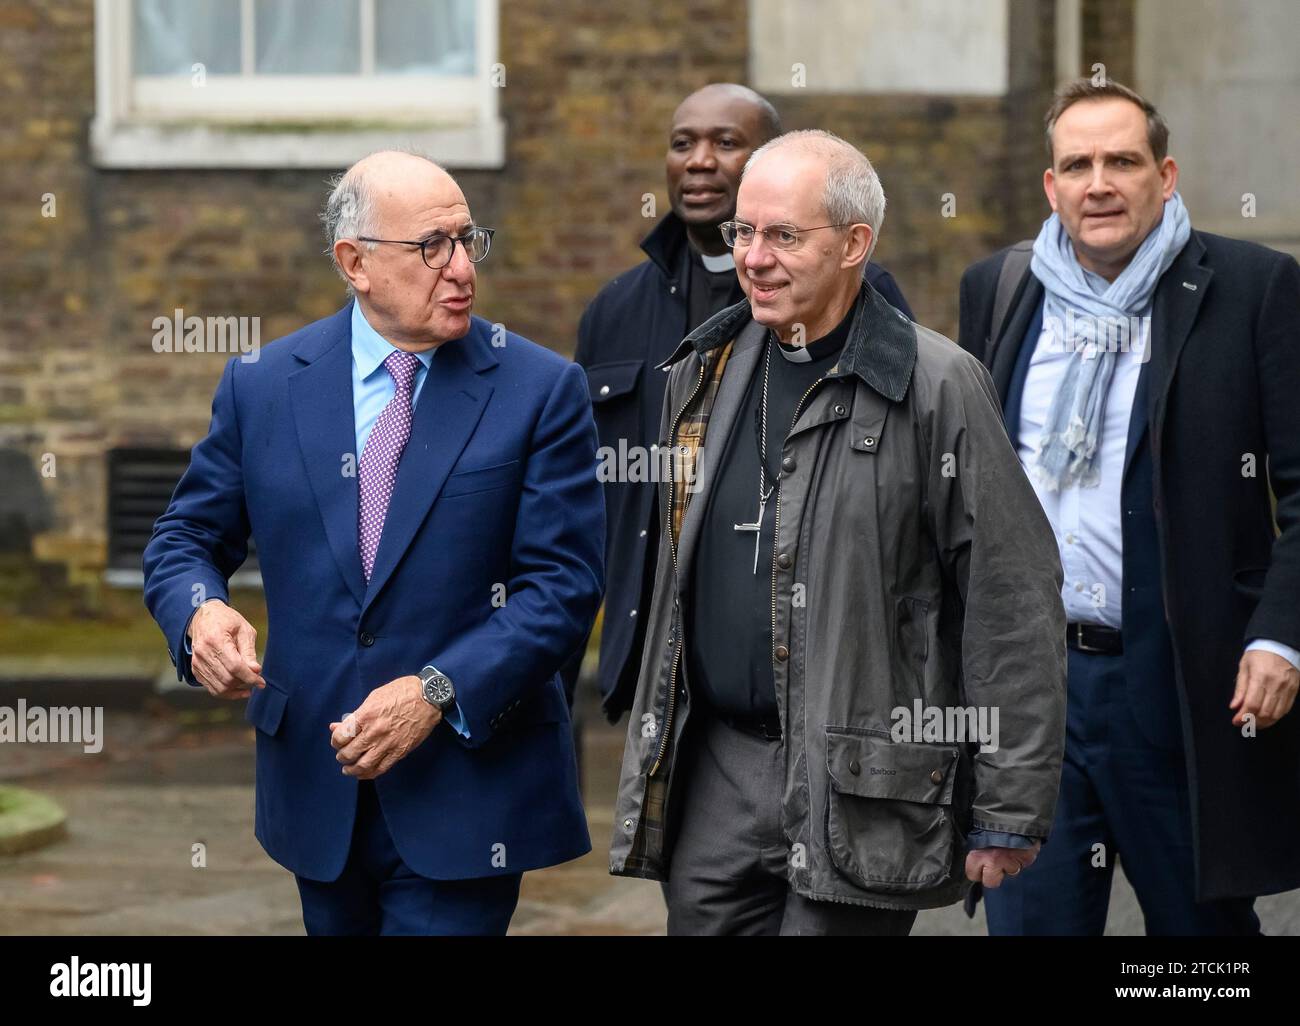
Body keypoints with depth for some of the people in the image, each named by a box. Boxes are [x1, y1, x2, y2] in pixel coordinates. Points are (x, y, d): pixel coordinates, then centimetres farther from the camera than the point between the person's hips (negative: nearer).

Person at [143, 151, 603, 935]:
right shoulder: (263, 387, 4)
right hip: (319, 781, 3)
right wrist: (200, 613, -13)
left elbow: (565, 582, -8)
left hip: (465, 790, -3)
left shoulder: (541, 390, -4)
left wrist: (437, 692, -20)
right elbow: (187, 538, 11)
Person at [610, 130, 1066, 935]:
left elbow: (1014, 604, -9)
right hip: (717, 769, 6)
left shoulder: (937, 386, -9)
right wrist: (656, 742, 20)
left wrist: (1009, 811, -11)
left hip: (863, 781, -6)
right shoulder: (706, 370, 10)